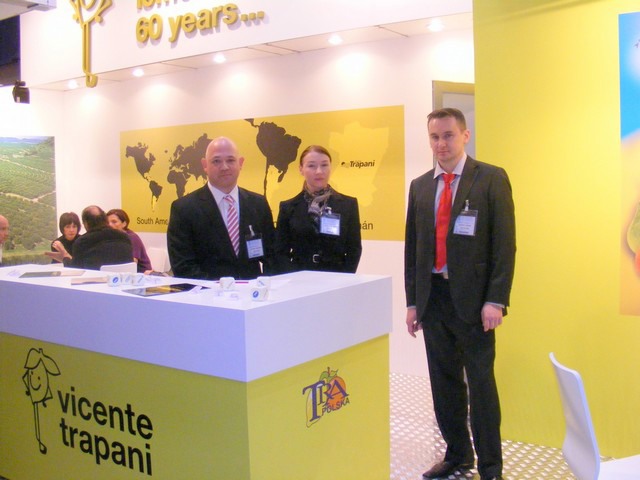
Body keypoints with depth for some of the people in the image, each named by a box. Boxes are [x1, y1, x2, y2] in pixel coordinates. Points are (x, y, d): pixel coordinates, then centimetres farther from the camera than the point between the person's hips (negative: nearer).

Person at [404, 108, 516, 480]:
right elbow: (412, 247, 12)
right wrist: (412, 302, 9)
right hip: (433, 297, 5)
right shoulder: (420, 186, 11)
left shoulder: (492, 179, -4)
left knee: (480, 383, 3)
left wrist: (496, 300, -13)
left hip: (473, 298, -5)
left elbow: (505, 243, -8)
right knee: (444, 381, 14)